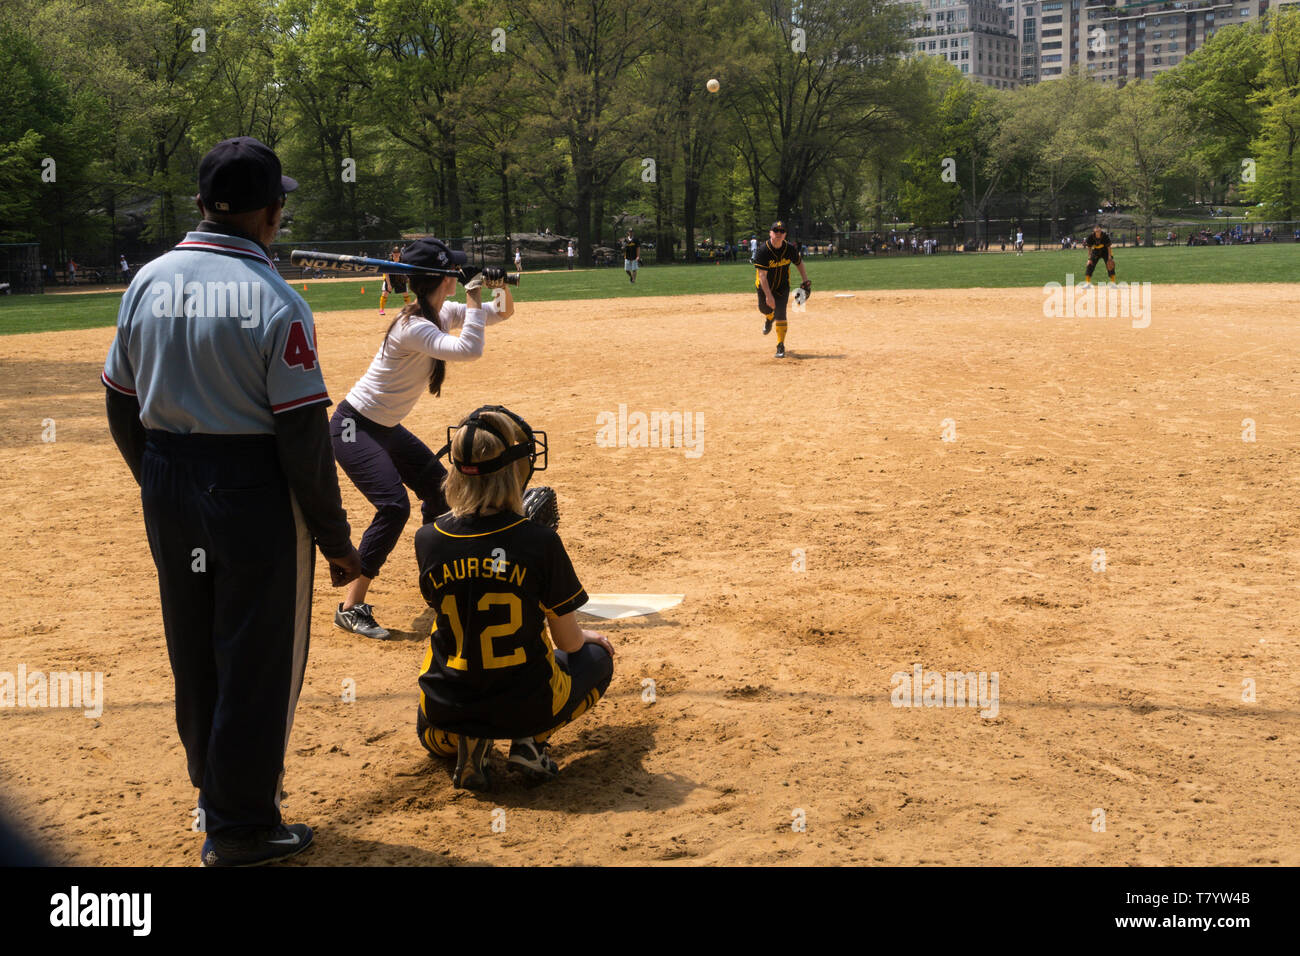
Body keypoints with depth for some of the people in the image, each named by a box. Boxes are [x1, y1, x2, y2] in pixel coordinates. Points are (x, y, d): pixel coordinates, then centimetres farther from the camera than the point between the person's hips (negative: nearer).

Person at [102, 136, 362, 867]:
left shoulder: (148, 282, 1)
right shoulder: (276, 301, -17)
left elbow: (123, 407, 8)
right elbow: (303, 436, -18)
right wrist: (336, 539, -10)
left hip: (166, 490, 6)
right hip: (254, 492, -6)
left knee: (193, 654, 20)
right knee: (257, 660, 7)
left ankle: (221, 787, 38)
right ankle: (240, 828, 16)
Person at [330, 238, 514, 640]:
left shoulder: (442, 314, 1)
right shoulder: (413, 327, -27)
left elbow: (503, 313, 9)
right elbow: (470, 350, -39)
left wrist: (502, 287, -11)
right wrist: (474, 297, -29)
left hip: (386, 428, 10)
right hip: (354, 427, -10)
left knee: (439, 488, 16)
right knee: (394, 505, -24)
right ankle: (350, 607, -18)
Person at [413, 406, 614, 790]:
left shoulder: (427, 540, -11)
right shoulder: (540, 541, -18)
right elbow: (569, 642, -7)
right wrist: (587, 637, 19)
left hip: (449, 710, 3)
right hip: (526, 708, -3)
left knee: (434, 739, 42)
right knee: (598, 656, 28)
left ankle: (463, 743, 5)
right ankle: (532, 739, 5)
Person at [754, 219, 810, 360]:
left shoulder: (790, 249, -16)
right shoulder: (763, 250, -26)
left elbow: (799, 263, 4)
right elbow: (762, 275, -29)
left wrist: (806, 282, -2)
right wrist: (768, 295, -35)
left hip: (782, 286, 0)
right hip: (765, 286, 0)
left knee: (780, 313, -12)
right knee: (764, 308, 18)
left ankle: (780, 347, -5)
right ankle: (769, 318, 58)